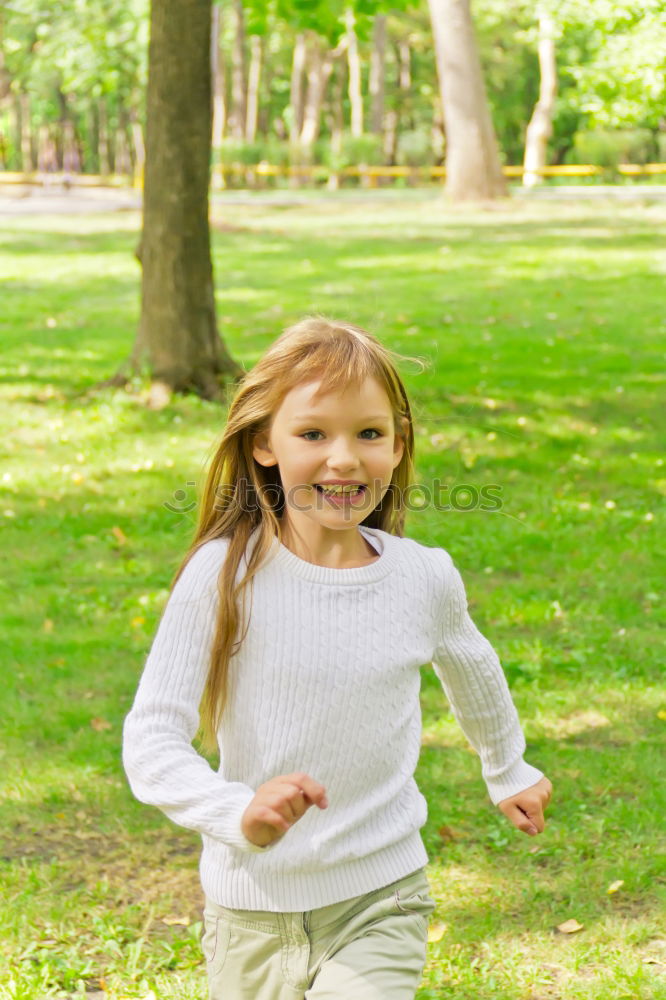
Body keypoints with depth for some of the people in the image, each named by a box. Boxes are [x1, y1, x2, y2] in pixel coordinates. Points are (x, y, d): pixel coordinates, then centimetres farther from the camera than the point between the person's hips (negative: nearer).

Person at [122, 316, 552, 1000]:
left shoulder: (425, 578, -4)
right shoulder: (224, 576, -13)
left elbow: (471, 672, 18)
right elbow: (150, 738, -16)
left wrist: (508, 771, 34)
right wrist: (240, 813, -34)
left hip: (380, 900, 0)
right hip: (252, 909, 0)